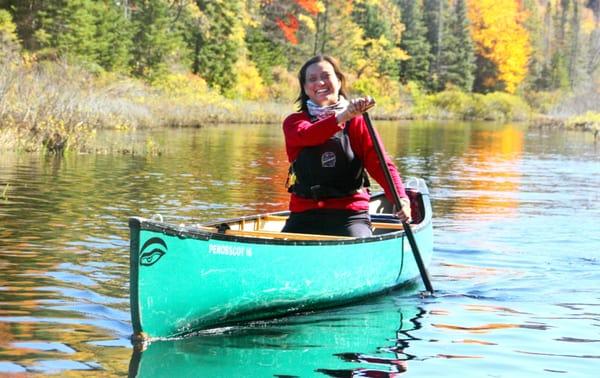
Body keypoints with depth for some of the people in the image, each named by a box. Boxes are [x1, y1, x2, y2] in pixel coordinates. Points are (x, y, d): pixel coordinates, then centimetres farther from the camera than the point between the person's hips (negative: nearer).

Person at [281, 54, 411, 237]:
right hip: (304, 216, 1)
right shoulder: (294, 121, 9)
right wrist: (343, 116, -33)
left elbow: (379, 162, -6)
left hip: (349, 214, -1)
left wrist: (400, 198, -25)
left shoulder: (356, 122, 8)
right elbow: (307, 136, -16)